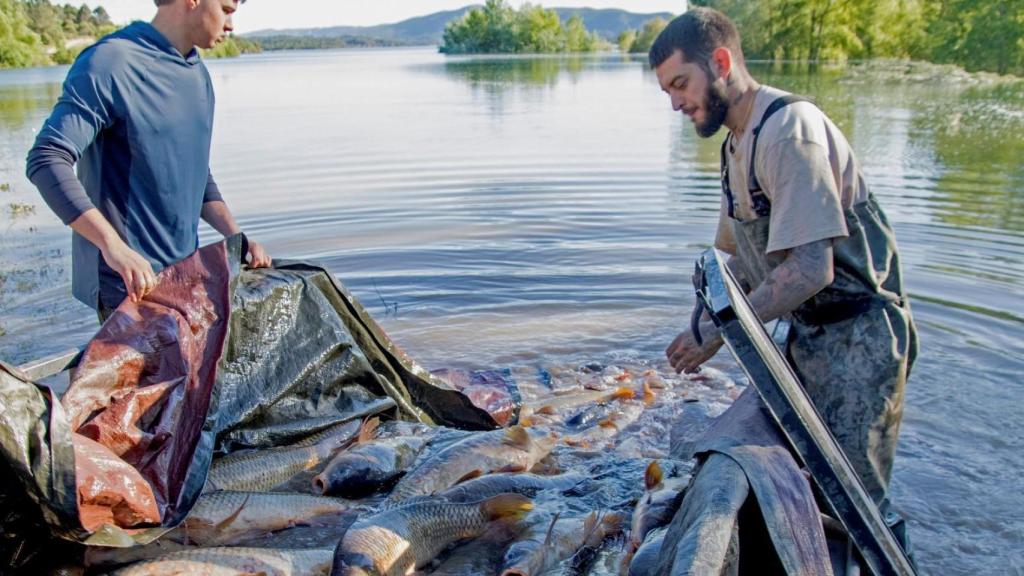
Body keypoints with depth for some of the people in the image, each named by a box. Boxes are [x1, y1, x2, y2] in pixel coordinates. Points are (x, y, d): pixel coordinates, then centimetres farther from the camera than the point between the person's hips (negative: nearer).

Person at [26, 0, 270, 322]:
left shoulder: (198, 75, 12)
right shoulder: (109, 64, -13)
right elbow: (46, 161, -22)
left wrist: (237, 237, 4)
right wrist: (114, 246, -33)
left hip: (186, 272, 8)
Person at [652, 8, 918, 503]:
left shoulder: (789, 127, -19)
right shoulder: (737, 143, 11)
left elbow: (811, 269, -27)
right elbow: (738, 256, 18)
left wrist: (717, 331, -21)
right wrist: (705, 318, 1)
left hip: (858, 341, -9)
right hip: (808, 335, 9)